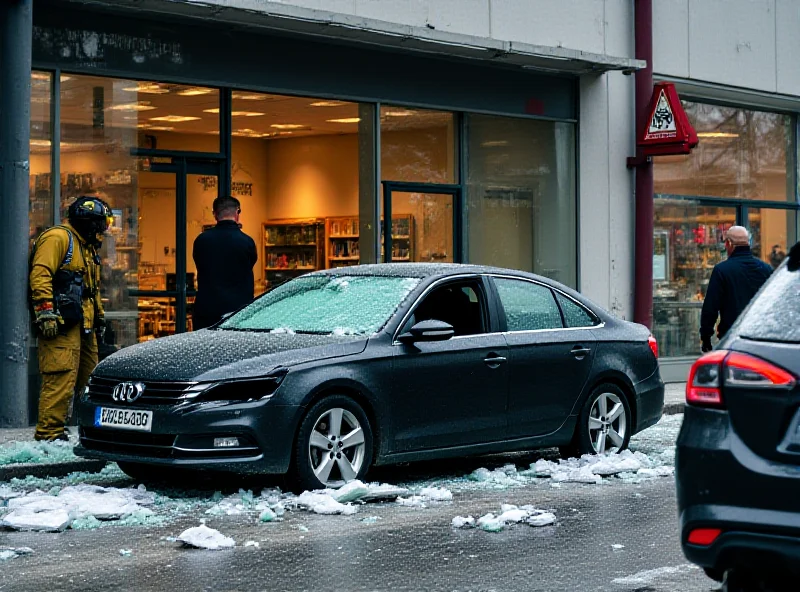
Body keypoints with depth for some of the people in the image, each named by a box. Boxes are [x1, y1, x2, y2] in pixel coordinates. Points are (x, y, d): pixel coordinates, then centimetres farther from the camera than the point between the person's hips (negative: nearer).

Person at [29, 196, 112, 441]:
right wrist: (45, 312, -24)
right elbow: (40, 275, -19)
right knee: (61, 378, -14)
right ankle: (49, 432, -13)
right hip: (62, 324, -10)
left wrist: (99, 316, 30)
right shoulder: (58, 238, -8)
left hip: (84, 325, 10)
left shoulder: (87, 246, 25)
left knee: (90, 377, 13)